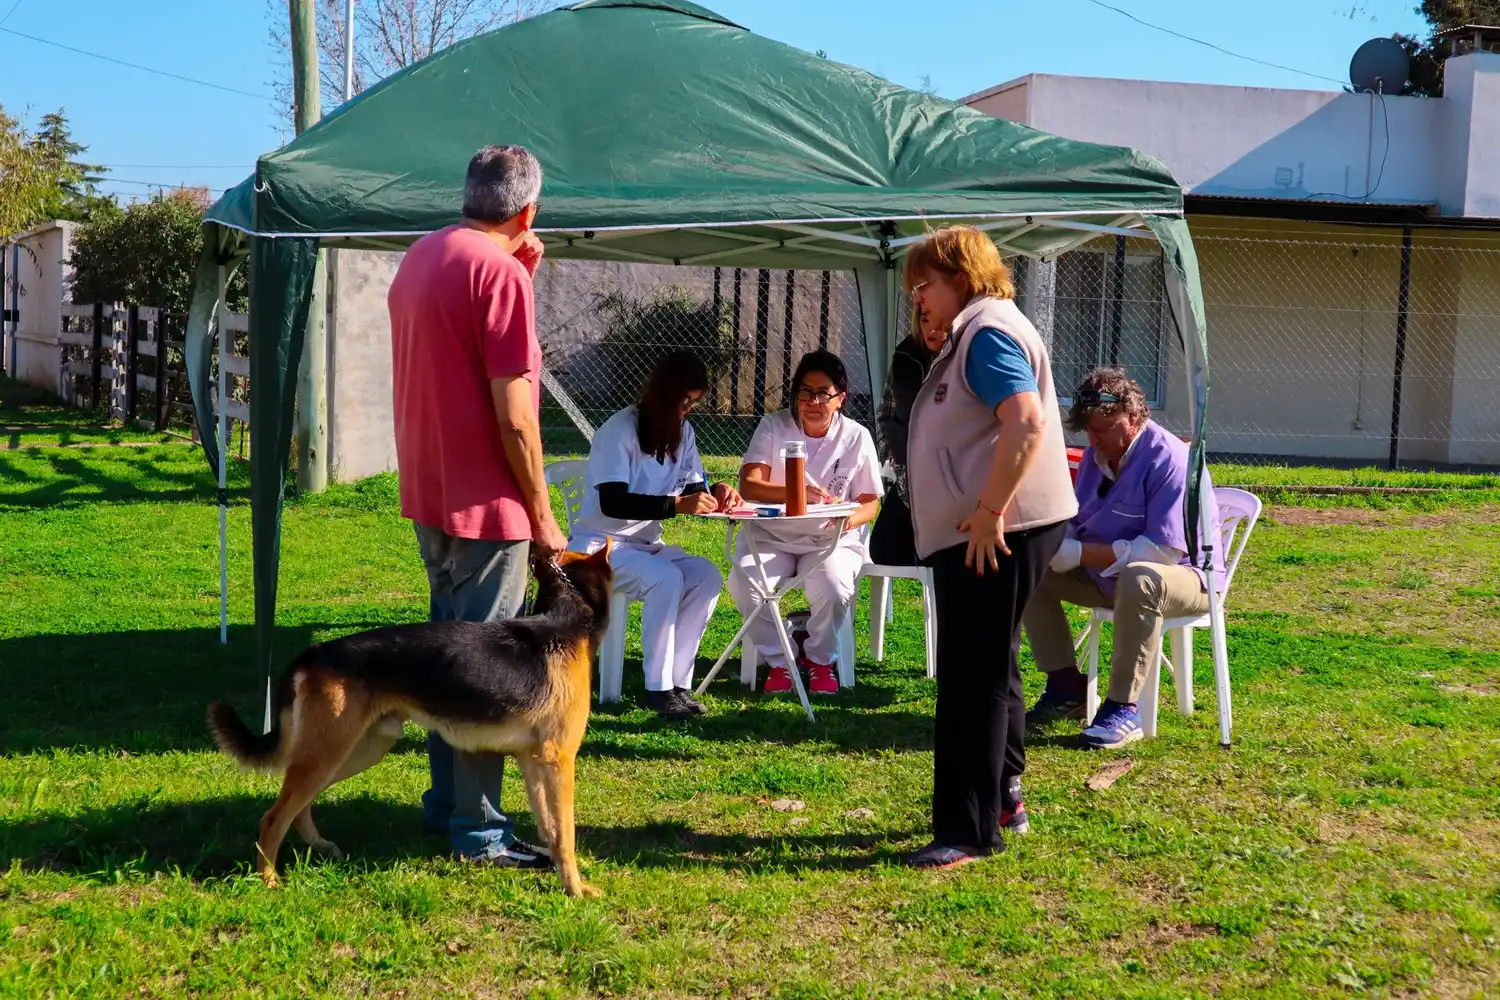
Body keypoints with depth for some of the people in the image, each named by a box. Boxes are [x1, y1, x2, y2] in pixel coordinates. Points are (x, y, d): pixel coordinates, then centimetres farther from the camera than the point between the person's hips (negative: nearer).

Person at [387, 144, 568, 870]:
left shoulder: (420, 258, 11)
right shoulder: (501, 271, -16)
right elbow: (512, 411, -19)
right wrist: (542, 513, -11)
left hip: (429, 493, 9)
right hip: (486, 502, -9)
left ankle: (446, 802, 26)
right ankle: (477, 829, 4)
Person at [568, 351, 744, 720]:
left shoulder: (682, 431, 5)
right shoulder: (620, 430, -19)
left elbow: (693, 486, 10)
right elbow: (612, 502, -28)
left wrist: (715, 491, -14)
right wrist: (677, 504, -37)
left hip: (644, 544, 7)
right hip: (598, 544, -7)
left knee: (707, 575, -18)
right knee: (666, 578, -32)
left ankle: (678, 681, -15)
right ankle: (658, 688, -23)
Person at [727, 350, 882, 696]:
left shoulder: (856, 437, -1)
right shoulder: (774, 426, -3)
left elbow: (870, 503, 3)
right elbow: (749, 485, -16)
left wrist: (850, 517, -22)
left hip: (831, 540, 0)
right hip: (771, 536, 1)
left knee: (833, 587, -32)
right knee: (744, 581, -29)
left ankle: (820, 658, 1)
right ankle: (779, 660, -2)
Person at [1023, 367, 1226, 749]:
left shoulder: (1169, 459, -20)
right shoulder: (1095, 456, 5)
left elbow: (1165, 550, -28)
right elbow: (1077, 524, 14)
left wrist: (1081, 553, -28)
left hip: (1186, 578, -8)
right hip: (1106, 576, 8)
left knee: (1139, 578, -42)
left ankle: (1123, 709, -32)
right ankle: (1066, 686, 0)